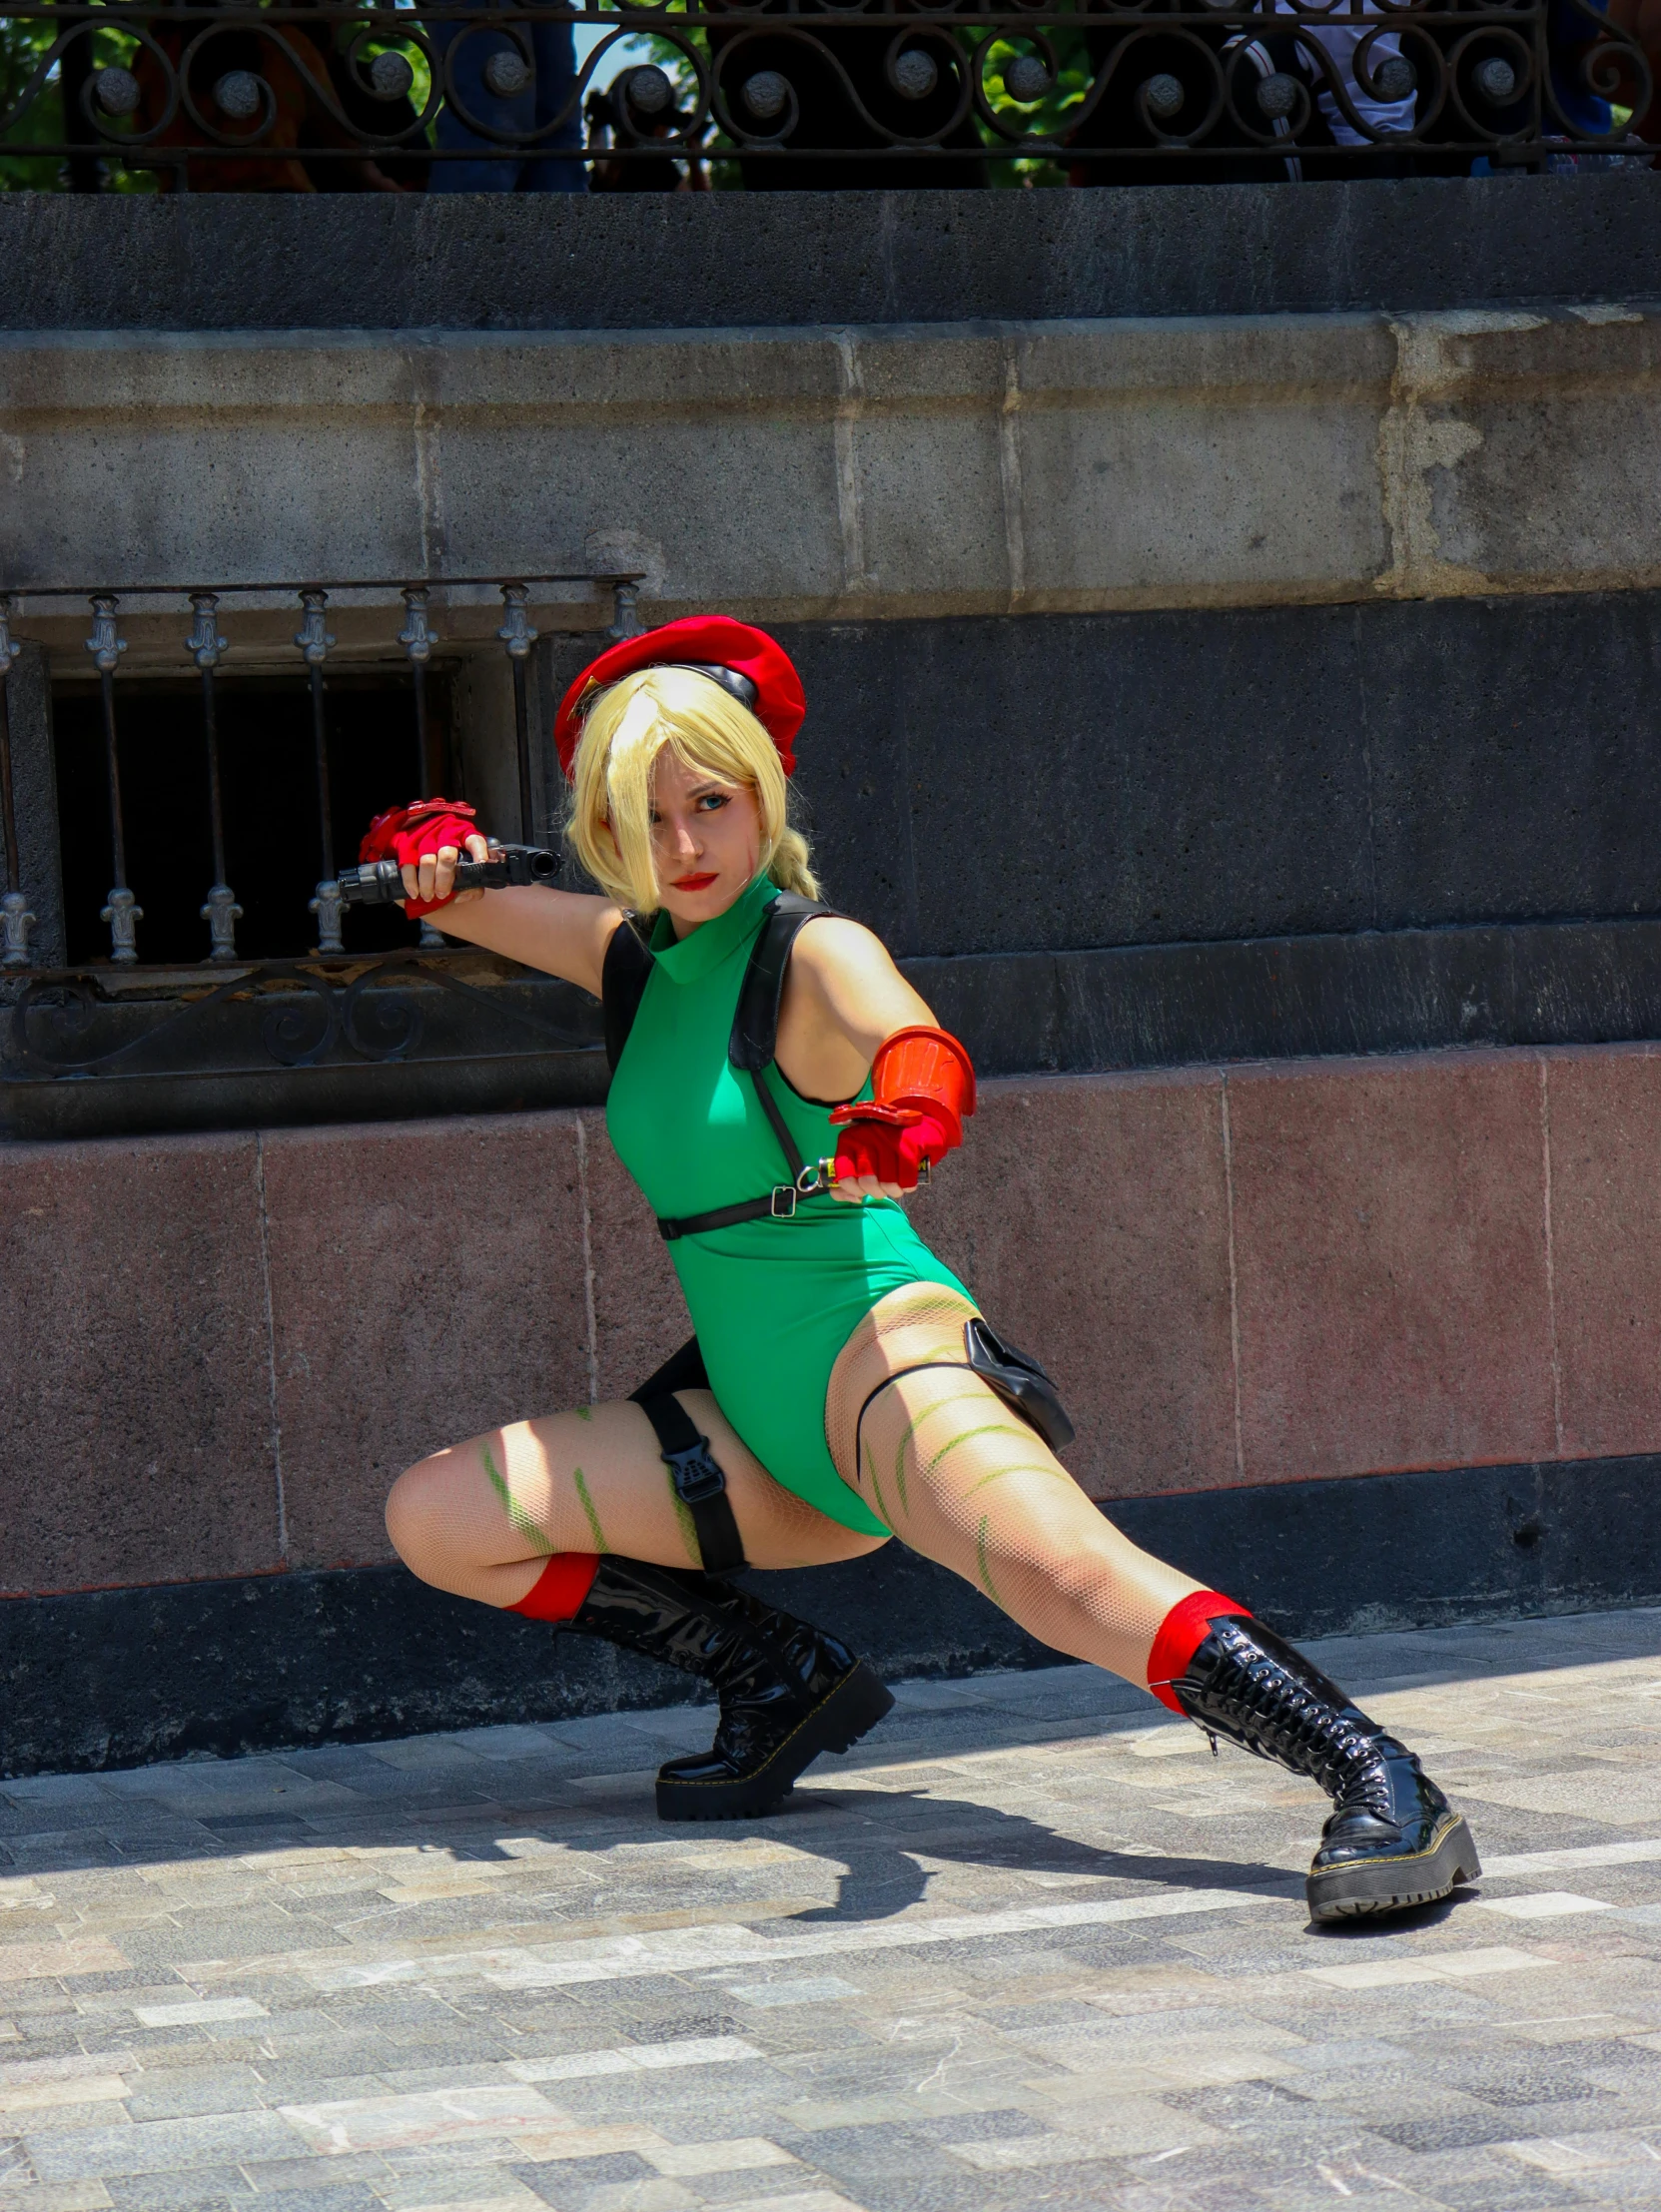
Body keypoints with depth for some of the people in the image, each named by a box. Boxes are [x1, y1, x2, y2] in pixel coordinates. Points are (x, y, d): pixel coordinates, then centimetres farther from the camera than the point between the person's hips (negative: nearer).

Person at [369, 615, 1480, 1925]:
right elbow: (457, 903, 24)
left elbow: (921, 1050, -31)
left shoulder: (813, 953, -9)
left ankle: (1389, 1792, -45)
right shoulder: (630, 952, 11)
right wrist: (438, 865, -1)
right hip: (760, 1424, 8)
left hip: (877, 1350, -8)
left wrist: (904, 1116, -55)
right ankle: (785, 1681, 8)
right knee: (434, 1521, 3)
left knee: (1061, 1570, -37)